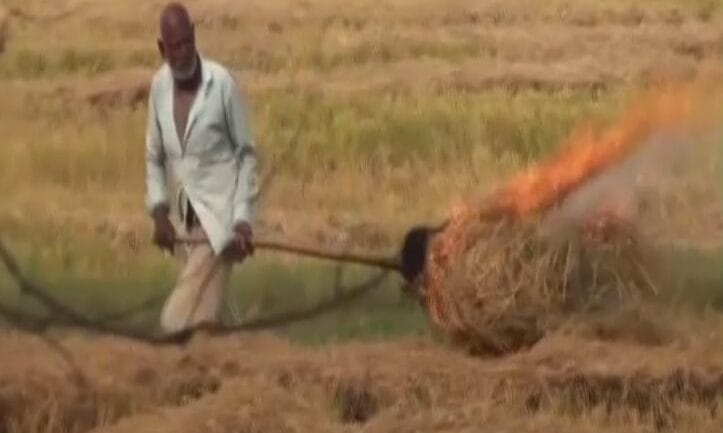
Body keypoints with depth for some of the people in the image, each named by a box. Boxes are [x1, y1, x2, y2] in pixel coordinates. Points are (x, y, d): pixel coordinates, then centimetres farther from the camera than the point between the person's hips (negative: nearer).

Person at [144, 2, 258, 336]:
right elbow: (154, 157, 14)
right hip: (190, 215, 6)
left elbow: (246, 153, -5)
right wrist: (159, 212, 1)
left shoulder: (221, 83, -12)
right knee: (200, 318, 6)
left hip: (220, 214, -6)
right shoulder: (159, 85, 3)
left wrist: (243, 218, -11)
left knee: (177, 321, -15)